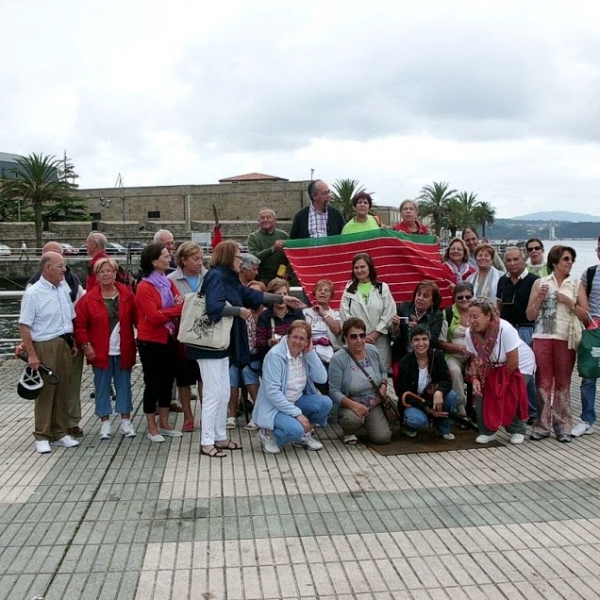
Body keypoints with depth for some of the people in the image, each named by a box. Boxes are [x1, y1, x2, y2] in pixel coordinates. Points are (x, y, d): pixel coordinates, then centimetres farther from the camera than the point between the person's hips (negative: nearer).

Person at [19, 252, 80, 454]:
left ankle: (60, 433, 22)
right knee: (45, 391, 0)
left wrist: (73, 343, 13)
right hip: (45, 346, -6)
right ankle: (42, 436, 11)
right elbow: (24, 326, -12)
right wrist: (31, 354, -16)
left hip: (64, 345, 6)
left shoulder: (64, 288, 9)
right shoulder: (33, 293, -10)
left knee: (63, 390, 11)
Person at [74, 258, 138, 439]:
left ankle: (126, 421, 19)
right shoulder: (89, 299, -4)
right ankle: (105, 423, 17)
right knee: (102, 387, 7)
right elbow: (79, 324, -3)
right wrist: (86, 345, -10)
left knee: (124, 385, 9)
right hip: (100, 352, -1)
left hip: (123, 351, 1)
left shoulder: (127, 295, 0)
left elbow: (137, 319, 1)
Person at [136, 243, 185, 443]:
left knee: (167, 381, 13)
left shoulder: (168, 283, 9)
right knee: (153, 383, 3)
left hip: (169, 339, 7)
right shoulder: (144, 287, -13)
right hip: (151, 342, -7)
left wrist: (182, 305, -18)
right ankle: (152, 428, 14)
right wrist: (178, 308, -16)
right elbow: (155, 317, -19)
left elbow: (180, 305, 5)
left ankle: (164, 424, 26)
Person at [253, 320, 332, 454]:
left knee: (325, 403, -18)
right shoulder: (275, 355, -20)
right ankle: (267, 434, 1)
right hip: (274, 406, -6)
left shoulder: (306, 354, 0)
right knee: (295, 429, -32)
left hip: (297, 401, 6)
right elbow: (272, 392, -24)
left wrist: (310, 353, -15)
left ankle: (304, 435, 7)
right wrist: (298, 414, -26)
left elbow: (322, 379, -10)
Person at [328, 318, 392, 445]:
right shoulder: (338, 359, -16)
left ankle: (367, 424, 19)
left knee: (382, 438, -16)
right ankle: (349, 432, 0)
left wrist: (383, 386, -3)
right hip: (350, 406, -4)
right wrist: (352, 404, -32)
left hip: (373, 404, 4)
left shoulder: (372, 350, 0)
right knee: (353, 418, -38)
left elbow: (383, 371, 18)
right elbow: (334, 391, -16)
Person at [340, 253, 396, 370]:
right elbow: (345, 314, 2)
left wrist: (375, 334, -9)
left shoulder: (383, 288, 5)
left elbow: (388, 314, -1)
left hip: (379, 341, -1)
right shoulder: (349, 289, 9)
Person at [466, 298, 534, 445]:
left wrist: (501, 379, -15)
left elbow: (513, 362, -27)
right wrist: (475, 378, -20)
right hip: (493, 368, 5)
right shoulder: (470, 333, -20)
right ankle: (487, 431, 8)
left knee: (510, 399, -17)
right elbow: (475, 360, -5)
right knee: (482, 395, -13)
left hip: (520, 365, -4)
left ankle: (517, 431, 10)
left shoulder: (505, 329, -35)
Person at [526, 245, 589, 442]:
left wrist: (570, 303, -9)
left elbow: (585, 315, 4)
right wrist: (540, 298, -8)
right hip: (542, 338, 0)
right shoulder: (540, 283, 7)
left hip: (566, 339, 0)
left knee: (563, 383, 4)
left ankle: (562, 426, 12)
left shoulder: (577, 285, 8)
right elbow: (530, 315, 6)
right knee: (543, 382, 3)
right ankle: (542, 425, 10)